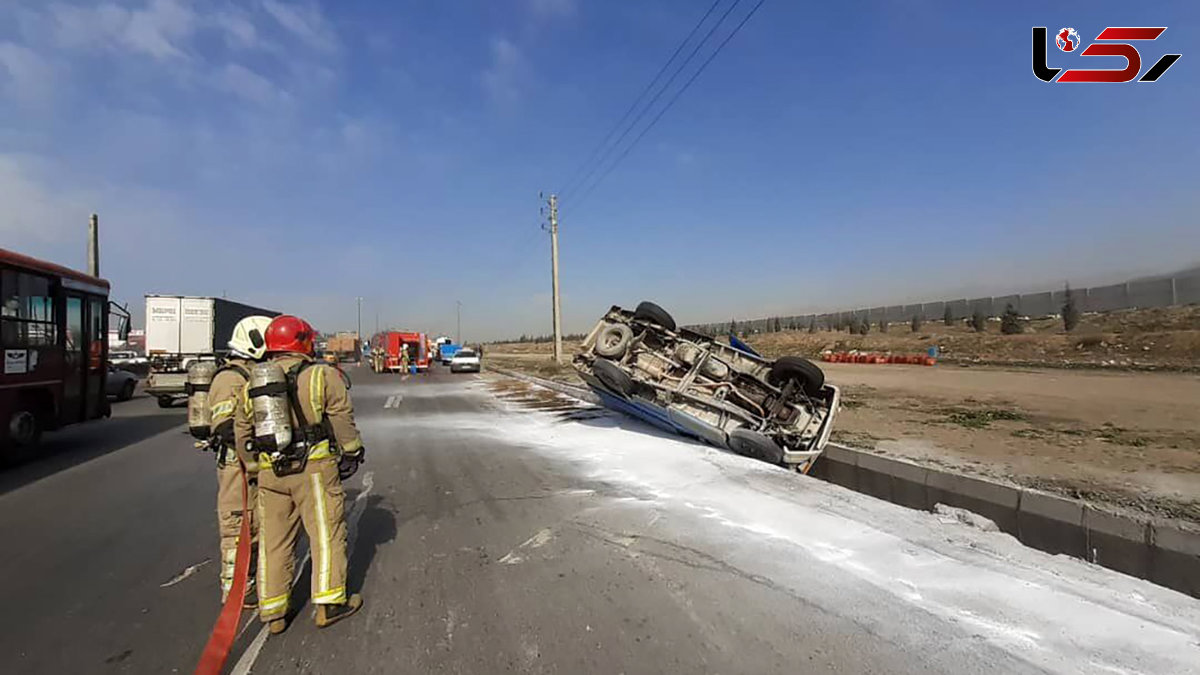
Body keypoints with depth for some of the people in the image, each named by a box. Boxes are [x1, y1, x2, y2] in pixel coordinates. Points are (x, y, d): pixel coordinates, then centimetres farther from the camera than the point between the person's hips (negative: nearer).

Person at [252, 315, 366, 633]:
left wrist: (253, 468, 24)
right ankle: (329, 603, 12)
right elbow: (342, 419, -6)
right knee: (326, 534, 6)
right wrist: (352, 452, 6)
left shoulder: (254, 383, 9)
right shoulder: (322, 375, -8)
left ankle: (272, 612, 22)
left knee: (273, 541, 14)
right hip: (314, 467, -5)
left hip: (270, 472, 5)